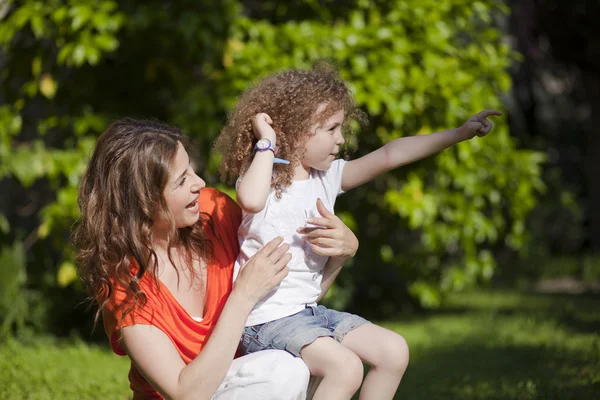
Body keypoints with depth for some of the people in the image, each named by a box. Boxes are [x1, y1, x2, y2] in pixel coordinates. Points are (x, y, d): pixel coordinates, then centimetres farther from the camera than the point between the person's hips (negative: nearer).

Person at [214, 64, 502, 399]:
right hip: (268, 319, -8)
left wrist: (460, 133, 2)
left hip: (309, 309, 8)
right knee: (345, 367, -26)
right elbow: (251, 200, -40)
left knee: (394, 350, 2)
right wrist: (267, 143, -25)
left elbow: (390, 155, 5)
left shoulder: (327, 177, 7)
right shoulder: (263, 179, -14)